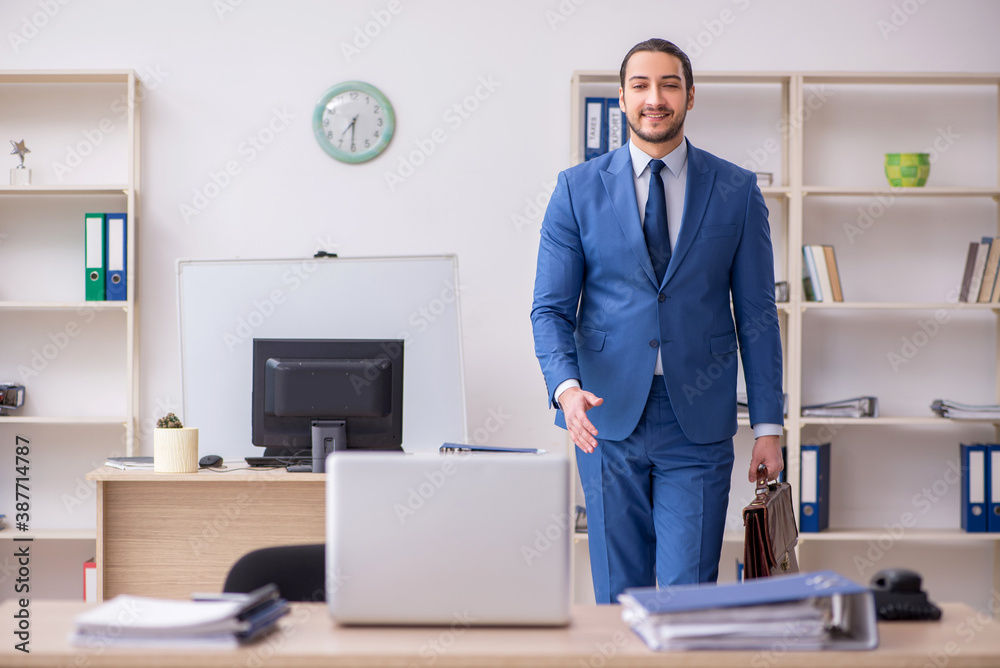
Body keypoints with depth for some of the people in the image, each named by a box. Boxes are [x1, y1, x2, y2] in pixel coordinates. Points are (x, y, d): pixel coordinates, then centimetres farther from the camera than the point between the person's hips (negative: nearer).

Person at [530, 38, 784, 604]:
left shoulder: (736, 190, 4)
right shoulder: (578, 189, 4)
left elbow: (756, 313, 6)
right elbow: (552, 307, 2)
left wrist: (768, 425, 2)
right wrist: (566, 387, -17)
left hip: (699, 424, 0)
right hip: (608, 416, 1)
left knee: (689, 594, -4)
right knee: (621, 595, 7)